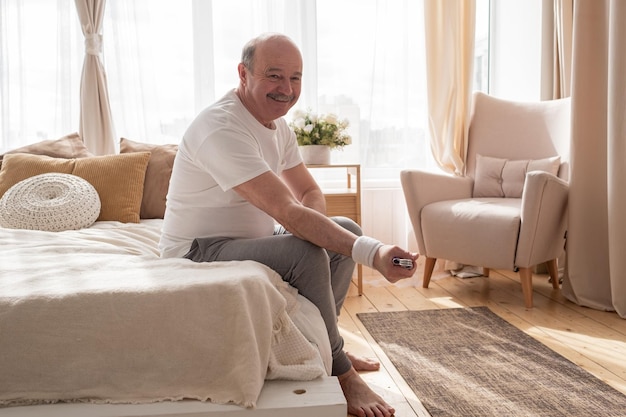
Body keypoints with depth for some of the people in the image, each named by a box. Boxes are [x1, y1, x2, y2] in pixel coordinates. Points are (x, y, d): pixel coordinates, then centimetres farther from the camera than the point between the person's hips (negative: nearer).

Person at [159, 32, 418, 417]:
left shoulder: (279, 128, 4)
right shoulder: (222, 128, -27)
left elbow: (310, 192, 9)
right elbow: (287, 212, -36)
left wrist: (312, 224, -16)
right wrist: (371, 253, -41)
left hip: (253, 237, 9)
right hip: (200, 251, -9)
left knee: (346, 231, 5)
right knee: (306, 252, -30)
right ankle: (339, 371, -11)